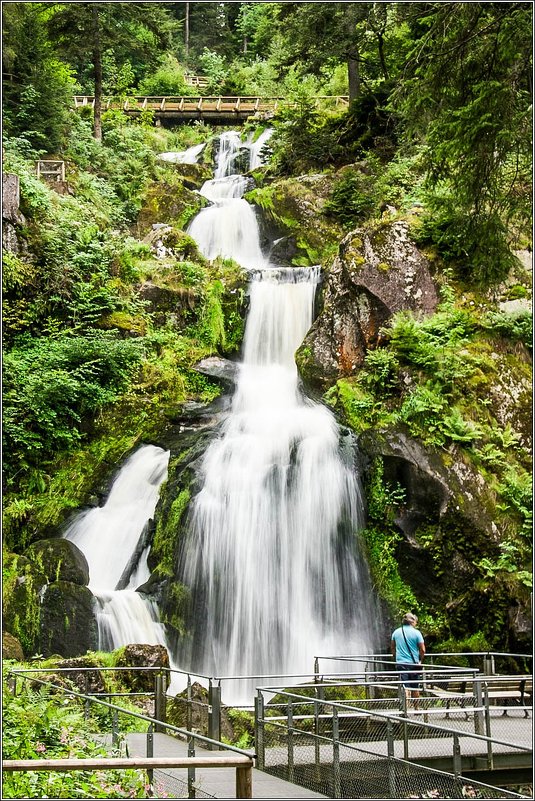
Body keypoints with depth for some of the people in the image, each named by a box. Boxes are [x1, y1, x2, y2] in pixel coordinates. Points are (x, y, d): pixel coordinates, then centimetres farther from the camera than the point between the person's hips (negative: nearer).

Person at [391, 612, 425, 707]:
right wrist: (420, 660, 11)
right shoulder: (416, 632, -5)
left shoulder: (396, 632, 6)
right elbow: (422, 650, -5)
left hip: (400, 663, 1)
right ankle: (416, 708, 24)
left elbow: (392, 648, 16)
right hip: (414, 663, -1)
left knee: (405, 687, -5)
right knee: (415, 687, 13)